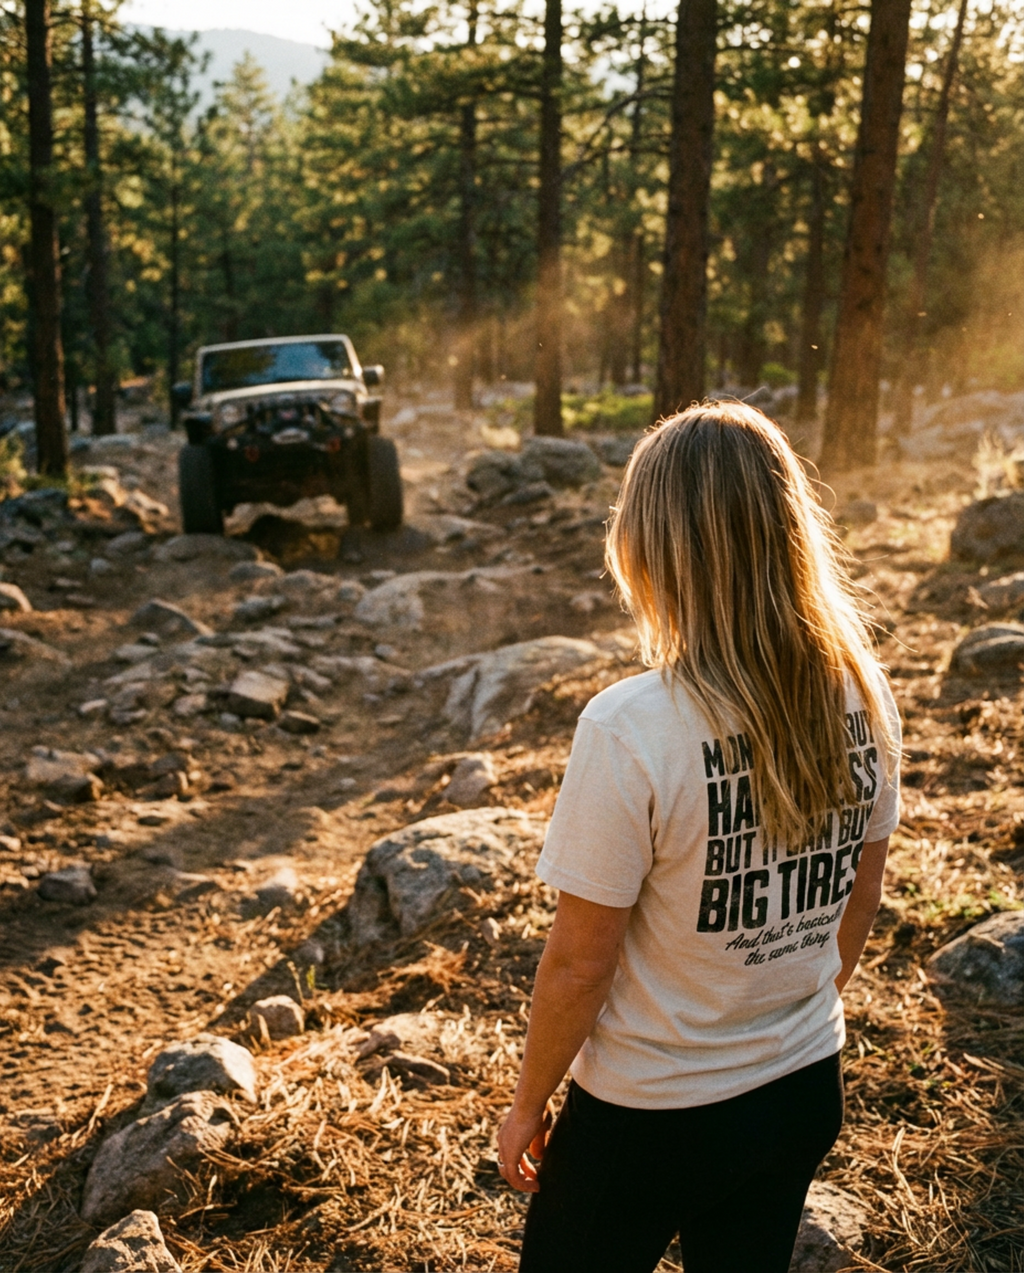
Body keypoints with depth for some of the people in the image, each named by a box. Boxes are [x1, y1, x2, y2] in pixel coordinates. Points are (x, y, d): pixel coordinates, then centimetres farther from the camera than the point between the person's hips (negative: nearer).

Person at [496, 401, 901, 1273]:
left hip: (652, 1116, -5)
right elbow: (860, 900, 3)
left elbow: (580, 962, -20)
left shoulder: (631, 729, -28)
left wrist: (529, 1105, -3)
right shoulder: (862, 695, -11)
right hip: (807, 1095, 5)